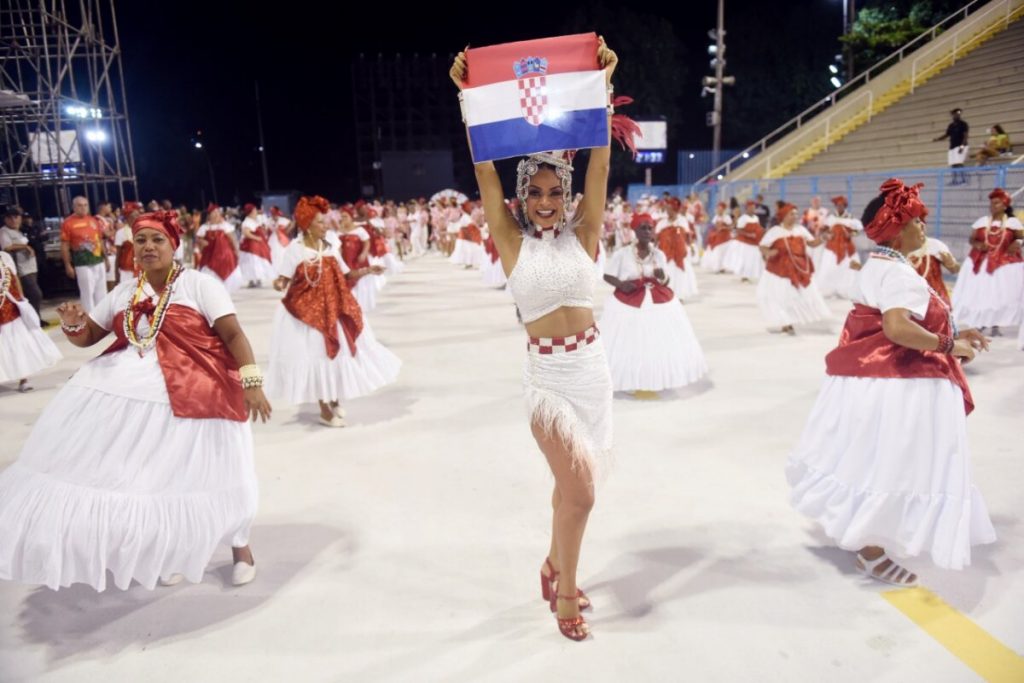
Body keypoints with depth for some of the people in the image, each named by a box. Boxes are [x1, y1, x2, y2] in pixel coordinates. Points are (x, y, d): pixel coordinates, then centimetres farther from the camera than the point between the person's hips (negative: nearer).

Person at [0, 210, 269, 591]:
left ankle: (239, 544, 25)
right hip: (132, 392, 6)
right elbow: (86, 337, 19)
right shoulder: (123, 294, 12)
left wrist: (251, 381, -22)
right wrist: (72, 323, -5)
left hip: (192, 393, -5)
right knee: (151, 474, 9)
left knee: (199, 472, 2)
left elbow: (233, 335, -11)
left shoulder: (199, 284, -5)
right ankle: (173, 548, 31)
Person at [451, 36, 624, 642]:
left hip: (593, 367, 3)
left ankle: (556, 567, 42)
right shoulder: (513, 243, -3)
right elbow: (486, 173, -10)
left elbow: (600, 165, -7)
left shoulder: (583, 235, 0)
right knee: (581, 490, -9)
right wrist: (469, 98, -15)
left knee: (573, 484, 16)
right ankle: (567, 590, 18)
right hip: (547, 375, -3)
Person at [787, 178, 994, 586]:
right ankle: (871, 551, 15)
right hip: (895, 383, -11)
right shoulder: (896, 271, -20)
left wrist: (952, 335, 12)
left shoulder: (880, 264, 13)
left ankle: (857, 530, 38)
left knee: (873, 460, 22)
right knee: (888, 464, 1)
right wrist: (949, 346, -20)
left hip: (876, 373, 11)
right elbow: (898, 329, -33)